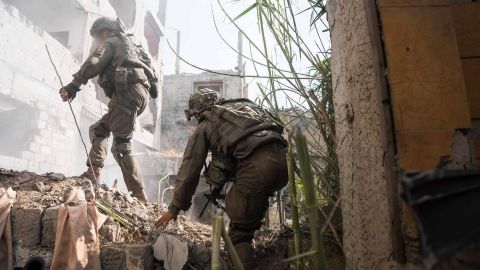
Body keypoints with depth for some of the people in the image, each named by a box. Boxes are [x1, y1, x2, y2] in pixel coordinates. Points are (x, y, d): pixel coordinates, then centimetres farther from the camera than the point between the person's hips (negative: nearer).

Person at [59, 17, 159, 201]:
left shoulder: (112, 41, 11)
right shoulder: (131, 45, 36)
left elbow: (94, 63, -7)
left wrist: (74, 85, -12)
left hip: (127, 91, -9)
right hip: (141, 91, 9)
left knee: (121, 146, -11)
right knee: (98, 129, 18)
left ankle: (139, 195, -14)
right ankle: (93, 173, 6)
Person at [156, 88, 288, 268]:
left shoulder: (204, 126, 15)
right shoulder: (243, 105, 31)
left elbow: (189, 168, 15)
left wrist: (175, 207, 24)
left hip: (256, 165, -6)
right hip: (283, 157, 7)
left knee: (239, 231, 6)